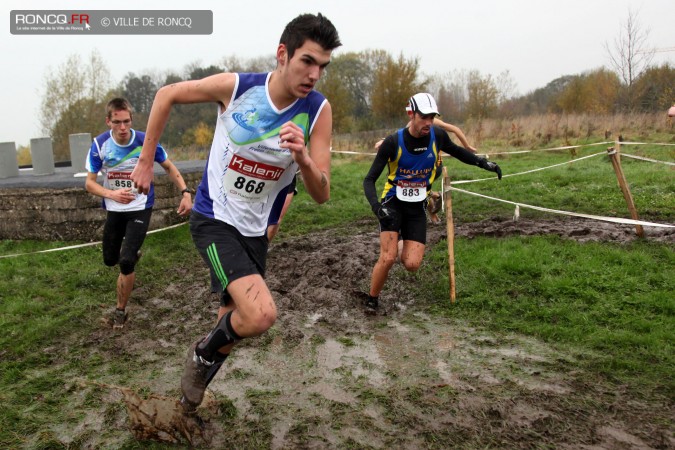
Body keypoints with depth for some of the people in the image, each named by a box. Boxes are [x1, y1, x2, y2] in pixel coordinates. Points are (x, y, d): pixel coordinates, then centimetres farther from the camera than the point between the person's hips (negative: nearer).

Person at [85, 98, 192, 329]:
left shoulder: (145, 141, -16)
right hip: (114, 210, 3)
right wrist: (112, 194, -27)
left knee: (126, 262, -16)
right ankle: (132, 255, 52)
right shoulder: (99, 144, -12)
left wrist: (185, 192, -15)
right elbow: (89, 183, -6)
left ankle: (120, 311, 6)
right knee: (110, 259, 14)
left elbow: (169, 167, 0)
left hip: (140, 209, -3)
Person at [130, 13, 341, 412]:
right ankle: (204, 355, 9)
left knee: (235, 323, 16)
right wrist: (146, 162, 2)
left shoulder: (318, 110, -12)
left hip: (255, 232, 4)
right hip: (214, 220, -4)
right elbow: (167, 95, 1)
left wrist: (303, 157, -34)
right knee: (262, 315, -24)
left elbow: (321, 195, -13)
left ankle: (194, 384, 47)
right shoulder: (236, 87, -16)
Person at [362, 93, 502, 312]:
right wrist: (376, 205, -31)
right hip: (393, 204, -2)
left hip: (417, 208, 3)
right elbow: (369, 179, -14)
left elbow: (455, 150, 16)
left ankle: (406, 252, 30)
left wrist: (483, 163, 3)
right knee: (387, 258, -17)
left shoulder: (437, 135, -8)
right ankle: (372, 299, 9)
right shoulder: (393, 142, -17)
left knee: (412, 265, -8)